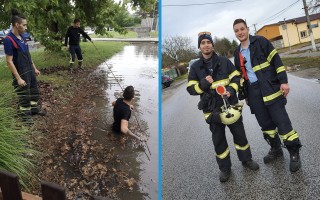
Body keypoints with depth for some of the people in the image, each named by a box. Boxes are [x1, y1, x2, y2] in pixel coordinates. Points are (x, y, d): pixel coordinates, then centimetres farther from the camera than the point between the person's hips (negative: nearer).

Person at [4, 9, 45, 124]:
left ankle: (34, 108, 38)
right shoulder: (9, 40, -22)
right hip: (21, 74, -8)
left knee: (34, 91, 20)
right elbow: (9, 62, -21)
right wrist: (18, 78, -21)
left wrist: (35, 68, 16)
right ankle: (26, 115, 23)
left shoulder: (22, 37, 3)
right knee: (24, 96, 6)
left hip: (30, 71, 8)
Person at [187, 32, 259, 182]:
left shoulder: (224, 61, 1)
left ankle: (246, 159, 36)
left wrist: (231, 90, -15)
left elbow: (236, 77, 4)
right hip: (212, 109, 0)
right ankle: (225, 168, 26)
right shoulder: (195, 67, 0)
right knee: (218, 139, 9)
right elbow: (191, 88, -3)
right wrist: (204, 84, -21)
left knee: (239, 133, 13)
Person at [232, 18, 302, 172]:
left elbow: (276, 61, -6)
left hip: (270, 88, -5)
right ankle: (276, 149, 30)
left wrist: (283, 81, -14)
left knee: (281, 121, -5)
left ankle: (294, 153, 9)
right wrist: (244, 94, 20)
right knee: (265, 123, 12)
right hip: (253, 92, 5)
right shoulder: (237, 53, 14)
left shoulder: (260, 42, -2)